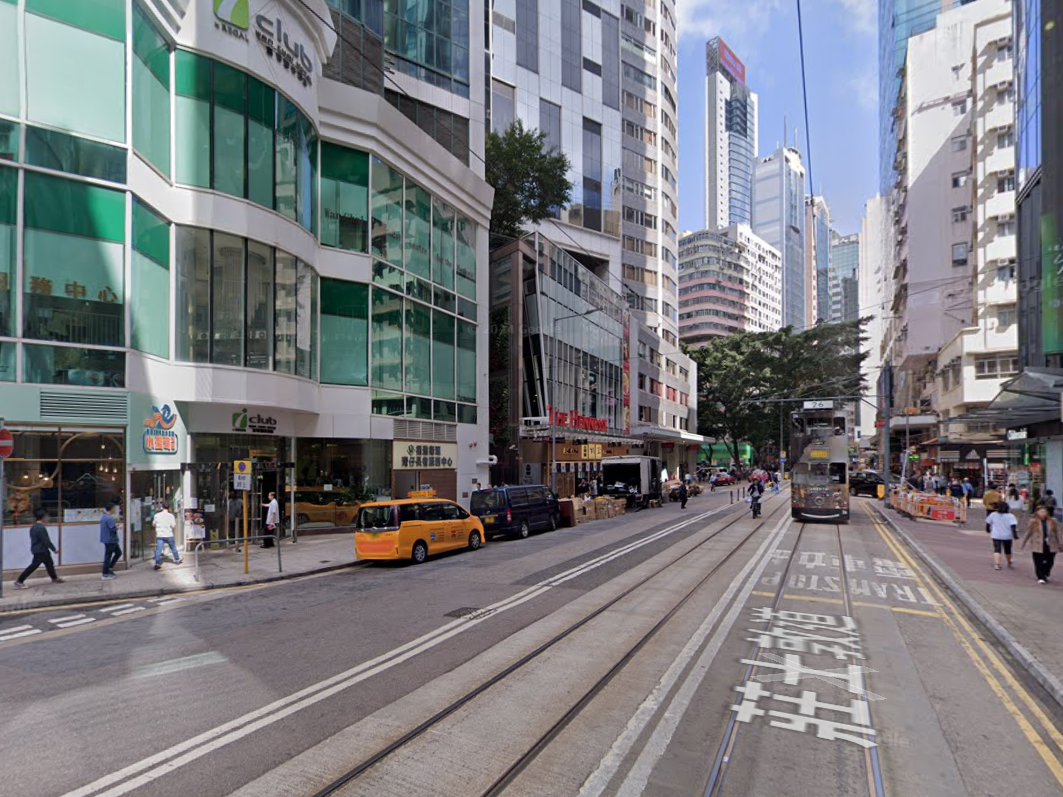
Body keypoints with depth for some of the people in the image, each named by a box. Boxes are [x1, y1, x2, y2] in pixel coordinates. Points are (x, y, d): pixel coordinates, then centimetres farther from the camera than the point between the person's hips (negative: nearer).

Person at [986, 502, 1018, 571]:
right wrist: (1014, 534, -12)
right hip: (1007, 536, 1)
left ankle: (996, 564, -21)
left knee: (997, 550, -5)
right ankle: (1009, 563, 38)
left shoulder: (993, 515, -2)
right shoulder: (1010, 516, -6)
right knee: (1007, 550, 19)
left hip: (996, 536, -1)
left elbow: (988, 523, 7)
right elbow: (1013, 526, -16)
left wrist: (988, 530, 24)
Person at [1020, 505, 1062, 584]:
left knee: (1049, 562, 8)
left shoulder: (1053, 521, 3)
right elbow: (1028, 533, 5)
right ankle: (1040, 577, 5)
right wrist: (1023, 544, 8)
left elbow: (1059, 532, 5)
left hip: (1050, 546, 2)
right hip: (1038, 546, -2)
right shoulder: (1033, 522, -2)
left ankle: (1045, 575, 29)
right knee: (1039, 563, -3)